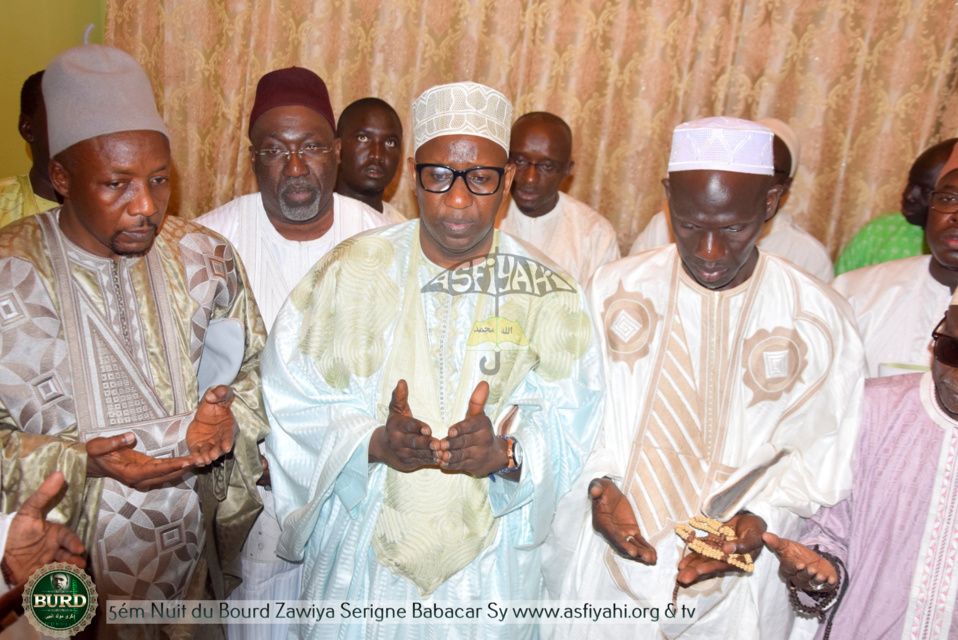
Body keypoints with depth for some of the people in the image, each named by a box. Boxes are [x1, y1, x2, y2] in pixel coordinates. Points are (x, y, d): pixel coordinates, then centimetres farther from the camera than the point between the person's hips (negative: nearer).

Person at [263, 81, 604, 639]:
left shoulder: (550, 296, -6)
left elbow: (572, 434, -7)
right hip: (363, 552, 0)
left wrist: (504, 454, -27)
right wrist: (375, 443, -25)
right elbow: (294, 402, -8)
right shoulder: (352, 273, -7)